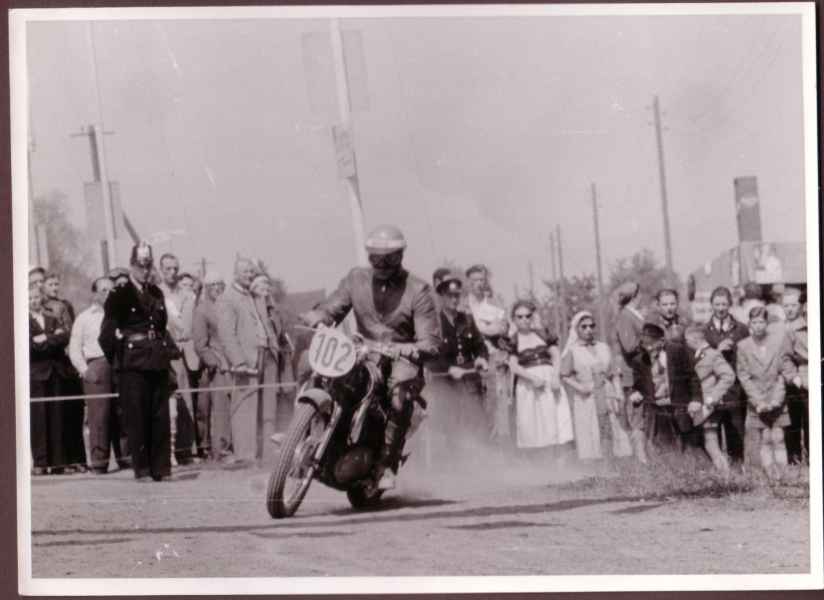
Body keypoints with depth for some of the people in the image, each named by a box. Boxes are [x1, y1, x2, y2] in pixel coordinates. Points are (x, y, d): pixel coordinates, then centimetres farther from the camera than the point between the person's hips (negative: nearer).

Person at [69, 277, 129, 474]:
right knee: (99, 415, -7)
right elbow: (74, 349, 8)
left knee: (122, 414, 1)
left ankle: (124, 457, 7)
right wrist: (85, 370, -4)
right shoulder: (84, 318, 12)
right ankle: (99, 461, -5)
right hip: (96, 367, -2)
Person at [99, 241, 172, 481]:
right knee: (137, 416, -4)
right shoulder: (119, 295, -1)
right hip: (133, 363, -5)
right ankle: (141, 468, 1)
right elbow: (108, 332, -3)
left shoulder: (156, 293, 16)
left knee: (160, 415, 3)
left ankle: (160, 466, 7)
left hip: (157, 362, 5)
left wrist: (167, 350, 12)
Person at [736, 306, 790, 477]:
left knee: (778, 439, -3)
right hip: (757, 401, 0)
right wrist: (758, 402, -9)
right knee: (765, 439, -1)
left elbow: (784, 372, -2)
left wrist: (776, 400, -9)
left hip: (777, 400, 0)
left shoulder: (780, 339, -3)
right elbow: (744, 376, -2)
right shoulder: (743, 346, -3)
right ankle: (770, 475, 2)